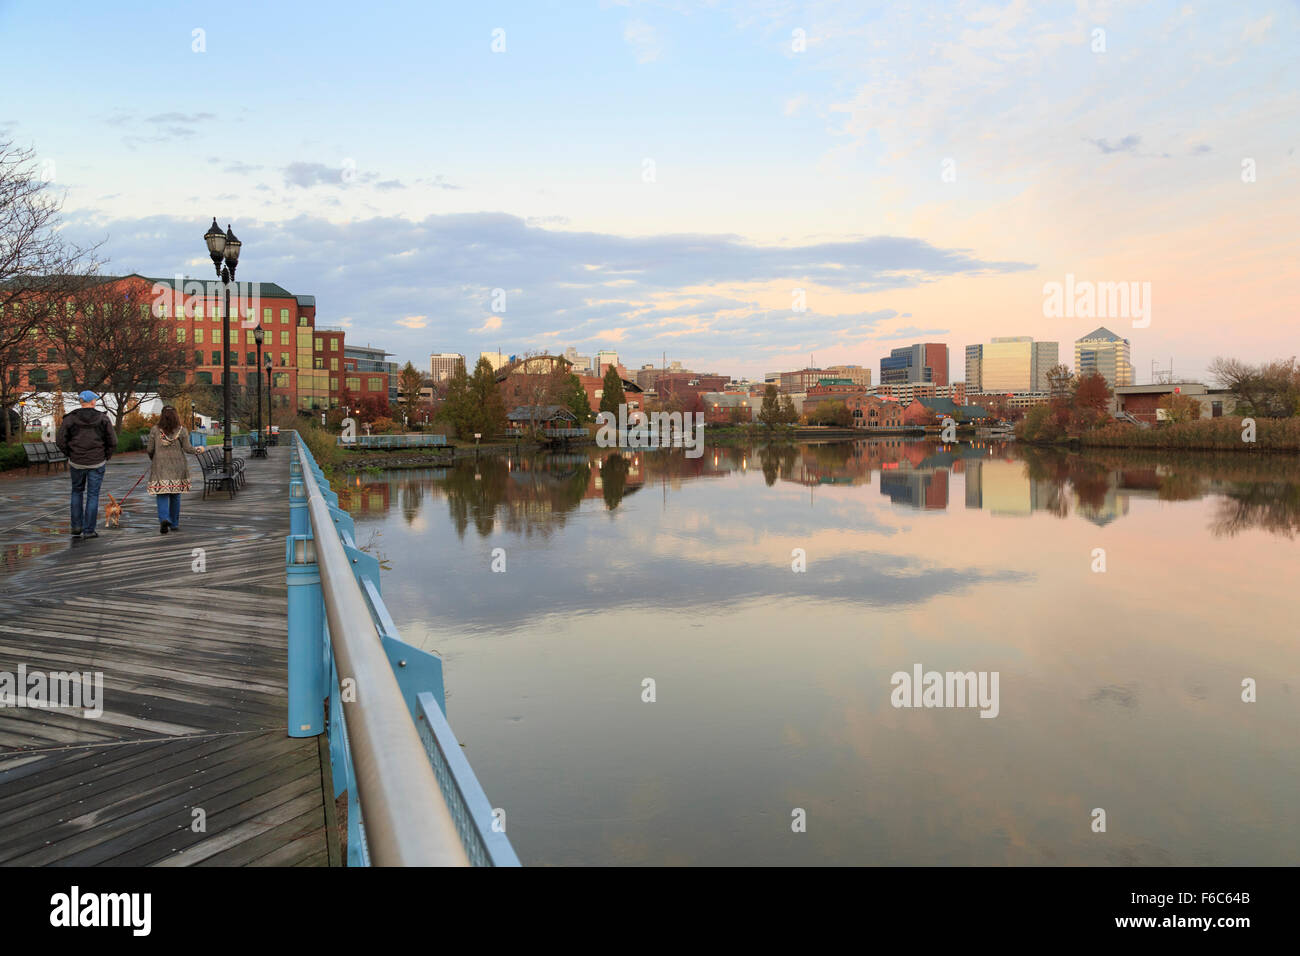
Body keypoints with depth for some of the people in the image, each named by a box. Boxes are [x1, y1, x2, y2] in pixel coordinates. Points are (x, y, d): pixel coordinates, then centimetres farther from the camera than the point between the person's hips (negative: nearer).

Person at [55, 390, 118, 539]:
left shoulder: (70, 418, -2)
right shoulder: (103, 419, -4)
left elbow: (60, 440, -4)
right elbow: (112, 442, -5)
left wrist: (70, 454, 9)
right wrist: (106, 457, 8)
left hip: (76, 462, 1)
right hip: (97, 463, -1)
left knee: (77, 492, 20)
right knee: (93, 495, 4)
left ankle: (76, 526, 17)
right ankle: (89, 530, 4)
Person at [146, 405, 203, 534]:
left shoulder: (155, 430, -2)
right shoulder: (181, 431, -3)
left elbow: (150, 449, 0)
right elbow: (187, 448, -4)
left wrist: (152, 457, 22)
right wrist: (197, 450, 17)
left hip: (160, 467, -1)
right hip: (177, 467, 1)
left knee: (162, 495, 1)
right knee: (175, 496, 11)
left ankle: (164, 519, -21)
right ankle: (174, 523, 17)